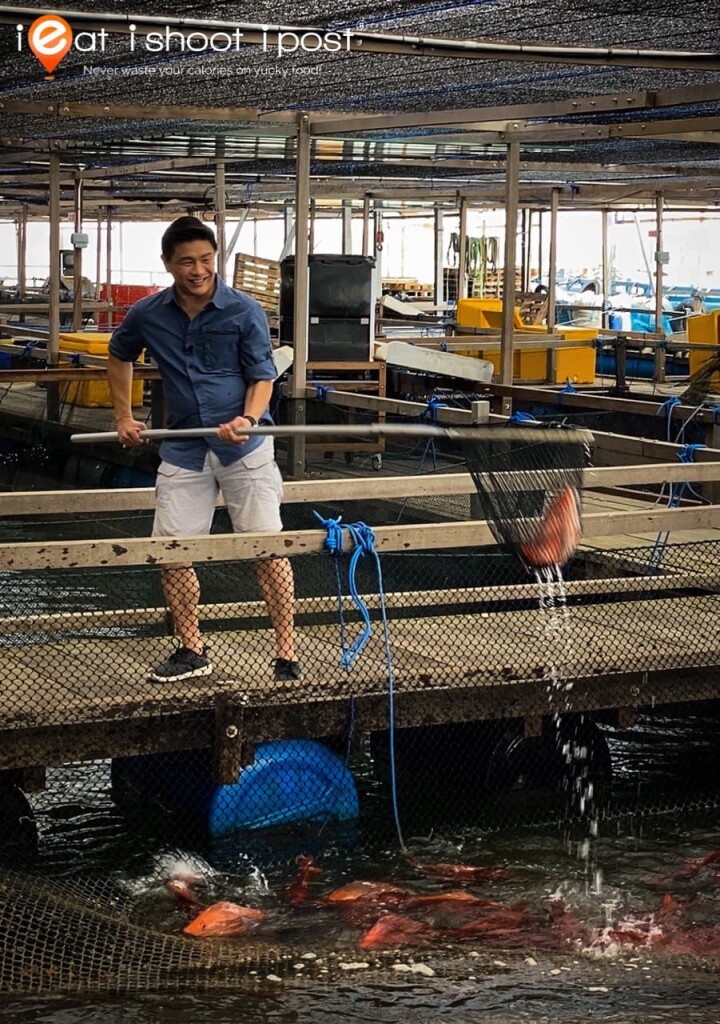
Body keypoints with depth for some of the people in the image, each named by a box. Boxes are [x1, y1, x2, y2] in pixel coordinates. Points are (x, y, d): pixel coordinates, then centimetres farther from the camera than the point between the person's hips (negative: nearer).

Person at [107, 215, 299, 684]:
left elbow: (263, 375, -5)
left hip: (245, 448, -3)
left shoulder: (245, 311, -8)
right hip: (184, 450, 4)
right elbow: (120, 355, 22)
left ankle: (287, 655, 1)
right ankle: (192, 650, 20)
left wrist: (247, 419, -24)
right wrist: (124, 416, 18)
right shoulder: (147, 315, 2)